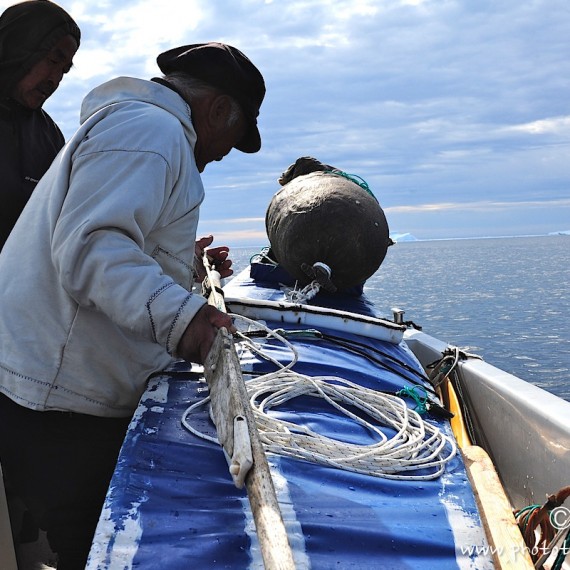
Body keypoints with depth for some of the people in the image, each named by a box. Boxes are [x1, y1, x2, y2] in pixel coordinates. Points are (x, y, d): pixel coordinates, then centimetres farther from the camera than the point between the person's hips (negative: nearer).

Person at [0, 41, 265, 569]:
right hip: (58, 397, -11)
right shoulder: (152, 129, -11)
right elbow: (91, 247, -25)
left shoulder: (122, 120, 26)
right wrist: (176, 314, -38)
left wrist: (184, 264, 27)